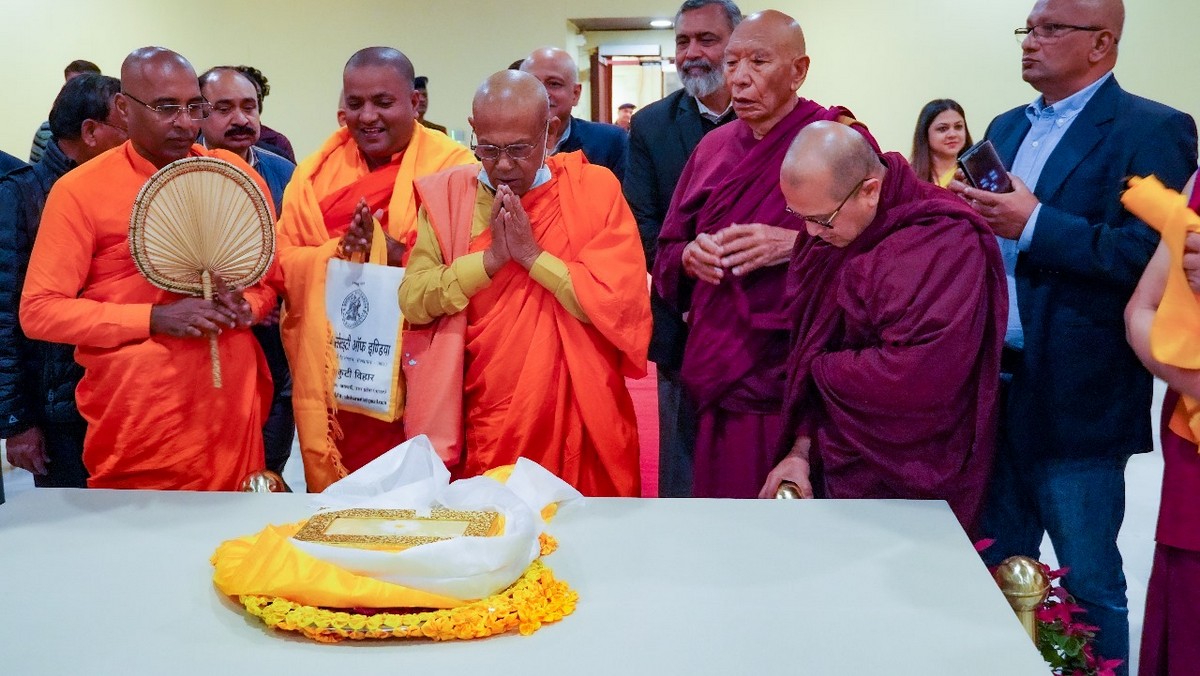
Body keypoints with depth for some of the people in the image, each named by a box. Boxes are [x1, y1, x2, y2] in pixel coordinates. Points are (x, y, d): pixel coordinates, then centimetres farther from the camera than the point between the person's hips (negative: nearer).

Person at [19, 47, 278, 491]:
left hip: (232, 405, 3)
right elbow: (39, 311, -7)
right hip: (136, 420, -3)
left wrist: (246, 306, -8)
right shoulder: (81, 190, -5)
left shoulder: (234, 173, 5)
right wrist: (156, 318, -17)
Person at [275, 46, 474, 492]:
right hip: (329, 379, 4)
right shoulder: (317, 170, 10)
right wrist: (340, 250, -15)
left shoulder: (452, 166, -3)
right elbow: (284, 261, 3)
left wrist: (390, 251, -24)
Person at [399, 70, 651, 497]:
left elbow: (623, 302, -14)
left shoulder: (595, 189, -5)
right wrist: (490, 258, -14)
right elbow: (411, 301, -6)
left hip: (580, 423, -1)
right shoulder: (449, 194, 2)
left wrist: (532, 255, -16)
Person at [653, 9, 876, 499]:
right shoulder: (714, 146, 12)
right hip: (717, 379, 5)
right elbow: (665, 254, 14)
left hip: (790, 380, -5)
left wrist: (796, 244, -22)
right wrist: (691, 255, -7)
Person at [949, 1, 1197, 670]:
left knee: (1089, 585, 4)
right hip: (994, 387, 7)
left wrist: (1034, 225, -24)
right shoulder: (1008, 128, 15)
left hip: (1076, 401, -7)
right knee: (995, 573, 16)